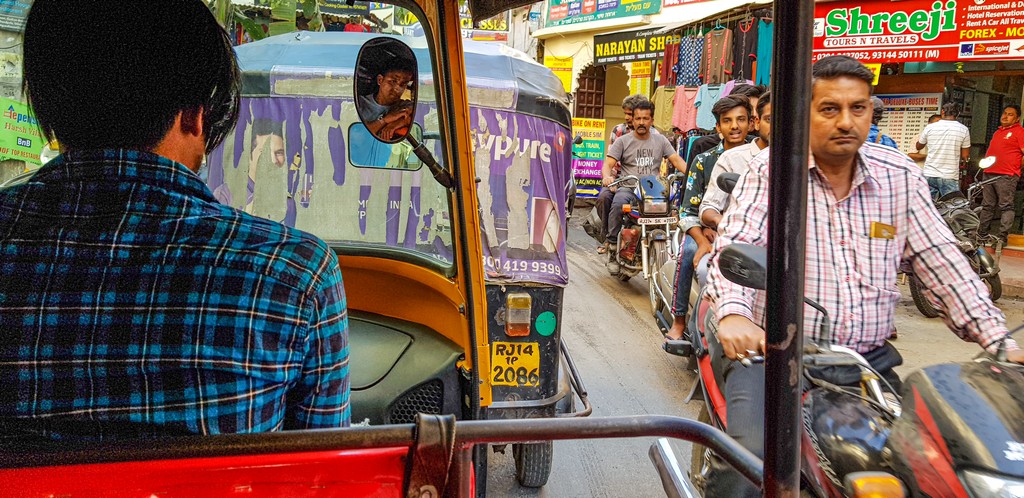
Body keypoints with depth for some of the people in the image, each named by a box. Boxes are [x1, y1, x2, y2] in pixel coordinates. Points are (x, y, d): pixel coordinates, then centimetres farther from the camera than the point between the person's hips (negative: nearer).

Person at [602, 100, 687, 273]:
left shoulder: (660, 140, 17)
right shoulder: (623, 141, 11)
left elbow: (676, 160, 9)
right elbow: (608, 163, 0)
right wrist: (607, 176, -24)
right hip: (628, 187, -2)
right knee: (618, 203, -35)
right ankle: (613, 248, -25)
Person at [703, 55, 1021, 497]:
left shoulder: (900, 175, 9)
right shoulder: (771, 169, -2)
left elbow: (942, 262, 9)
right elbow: (735, 245, -15)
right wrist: (733, 313, -35)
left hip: (869, 360, 5)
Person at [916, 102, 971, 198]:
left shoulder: (930, 127, 1)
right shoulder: (963, 130, -3)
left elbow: (918, 146, 18)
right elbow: (965, 156, 0)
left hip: (929, 175, 2)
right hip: (950, 177, -2)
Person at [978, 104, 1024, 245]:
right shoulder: (998, 132, 23)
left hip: (1006, 176, -8)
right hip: (988, 174, 8)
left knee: (1006, 207, -6)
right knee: (987, 206, 11)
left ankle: (1002, 237, -8)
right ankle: (982, 233, 17)